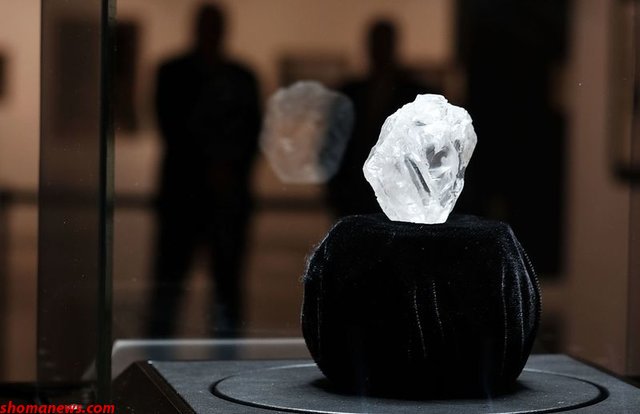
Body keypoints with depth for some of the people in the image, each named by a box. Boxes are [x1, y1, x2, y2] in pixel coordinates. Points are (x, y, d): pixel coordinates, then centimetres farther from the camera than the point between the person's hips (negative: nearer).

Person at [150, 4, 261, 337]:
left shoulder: (242, 79, 13)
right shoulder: (173, 73, 7)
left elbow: (253, 133, 9)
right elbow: (172, 128, -1)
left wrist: (233, 170, -7)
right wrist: (208, 168, -9)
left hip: (229, 193, 2)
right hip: (183, 191, -2)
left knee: (227, 277, -2)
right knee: (170, 276, -4)